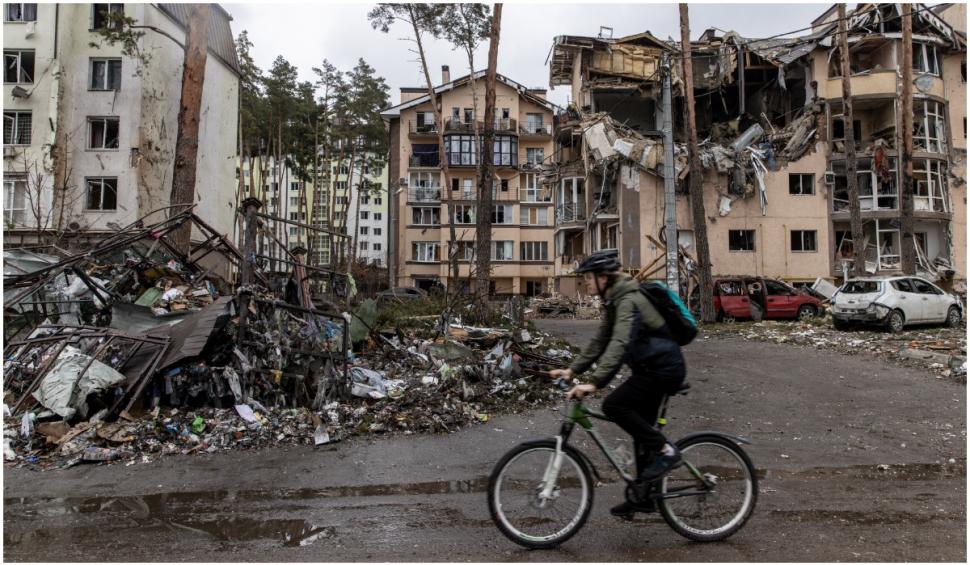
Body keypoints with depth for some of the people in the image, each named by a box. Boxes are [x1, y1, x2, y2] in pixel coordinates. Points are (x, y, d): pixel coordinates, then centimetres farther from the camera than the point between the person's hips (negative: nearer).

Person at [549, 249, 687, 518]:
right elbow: (600, 342, 12)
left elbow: (619, 344, -35)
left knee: (613, 405, -20)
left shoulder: (628, 300, -22)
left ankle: (665, 451, -8)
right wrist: (572, 370, 6)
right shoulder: (614, 301, 9)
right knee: (642, 432, 13)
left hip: (664, 368, -10)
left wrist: (594, 383, -42)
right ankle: (643, 497, 23)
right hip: (653, 367, 10)